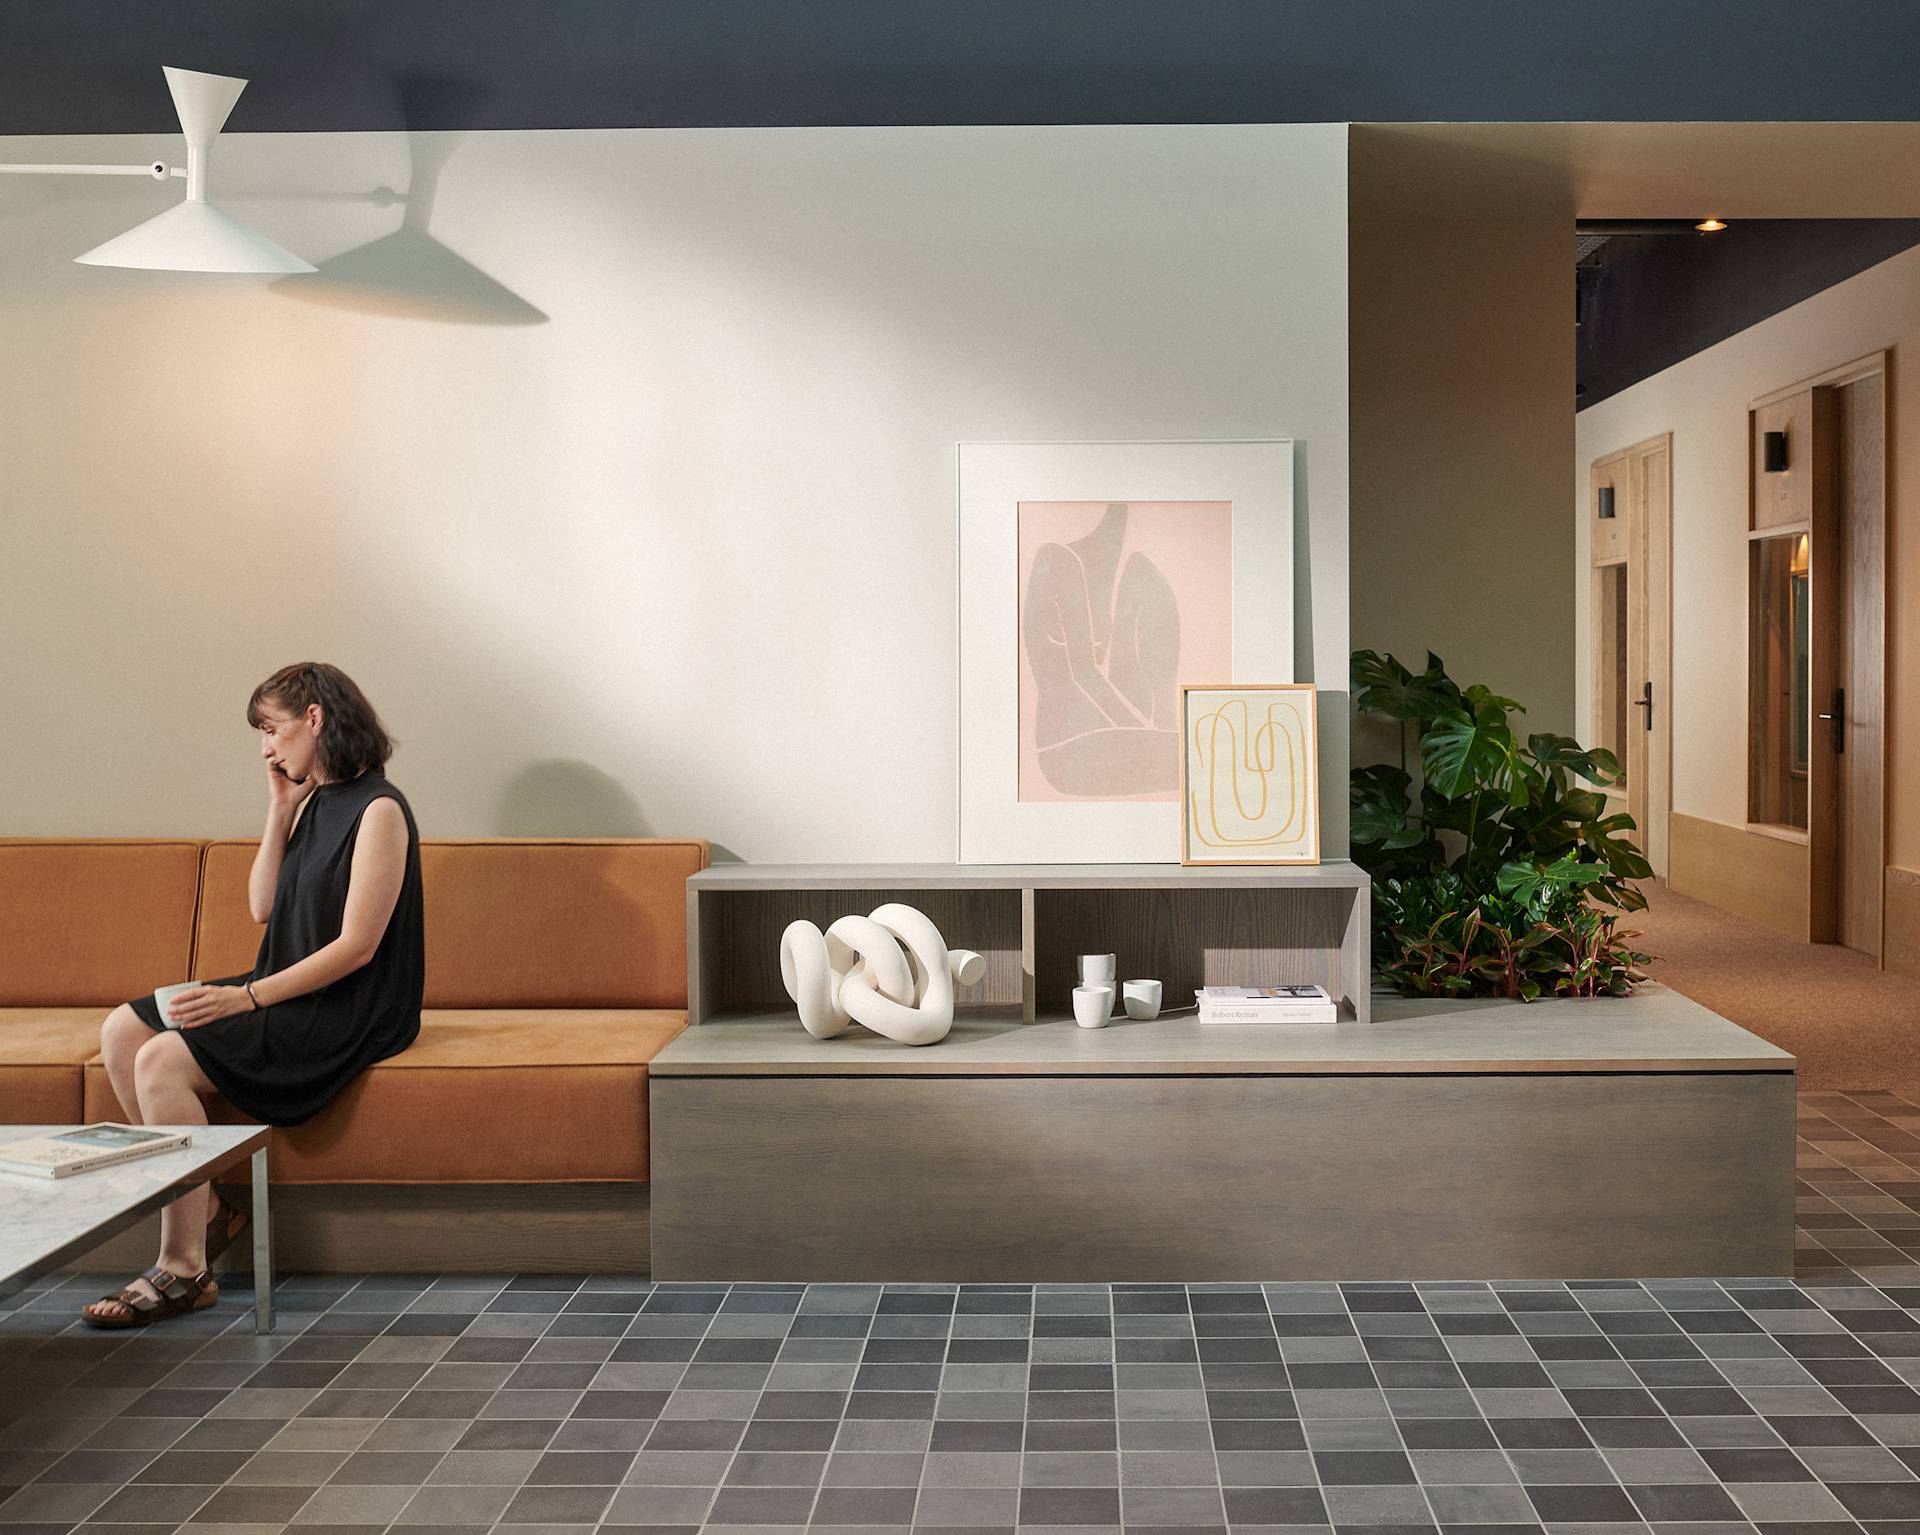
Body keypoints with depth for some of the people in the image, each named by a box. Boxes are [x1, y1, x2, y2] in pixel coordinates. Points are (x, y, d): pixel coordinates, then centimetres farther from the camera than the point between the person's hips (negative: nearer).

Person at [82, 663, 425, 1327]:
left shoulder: (377, 810, -15)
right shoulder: (311, 803, 14)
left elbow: (357, 946, -20)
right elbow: (263, 908, 12)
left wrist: (247, 997, -23)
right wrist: (280, 810, 5)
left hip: (346, 1012, -10)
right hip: (288, 992, 10)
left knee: (162, 1060, -23)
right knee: (122, 1031, -1)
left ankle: (183, 1268, -17)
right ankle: (204, 1206, 2)